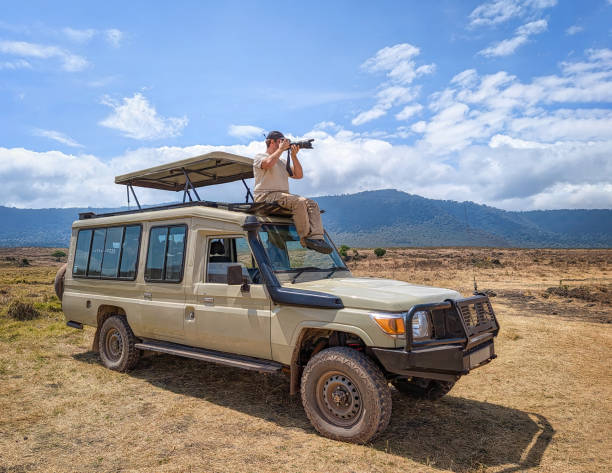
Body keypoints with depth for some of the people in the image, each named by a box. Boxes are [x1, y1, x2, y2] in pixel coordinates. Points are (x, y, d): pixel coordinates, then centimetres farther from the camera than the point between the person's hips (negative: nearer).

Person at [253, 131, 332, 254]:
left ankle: (316, 238, -29)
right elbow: (268, 163, -19)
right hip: (266, 196, -7)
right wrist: (281, 149, -5)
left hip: (284, 195, 8)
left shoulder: (282, 161, 29)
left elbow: (298, 175, 18)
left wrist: (294, 156, 9)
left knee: (312, 204, -15)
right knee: (300, 202, -31)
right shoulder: (260, 157, 7)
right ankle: (305, 238, -26)